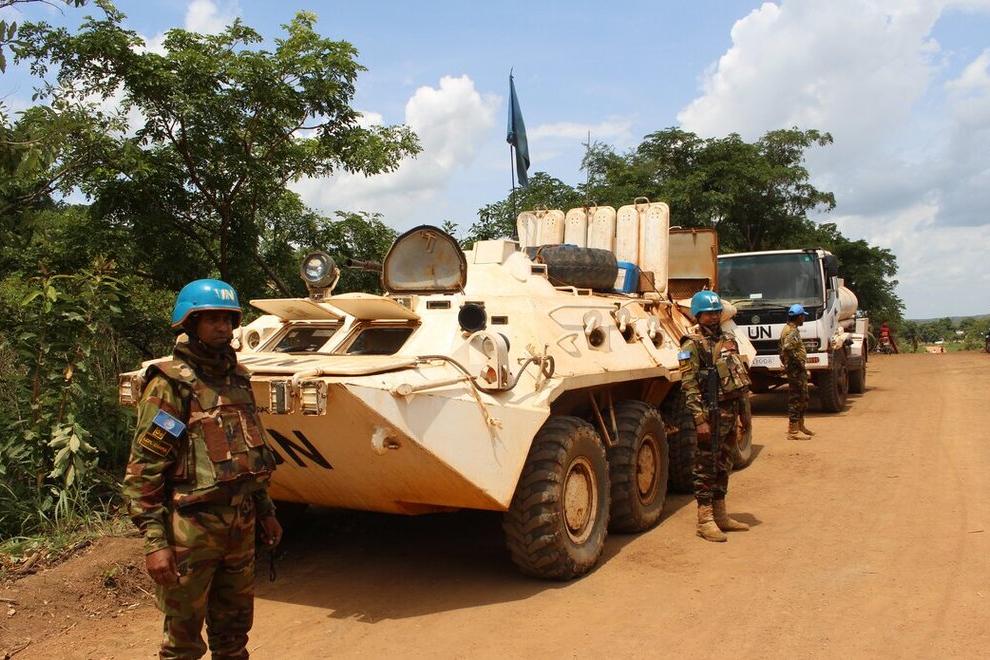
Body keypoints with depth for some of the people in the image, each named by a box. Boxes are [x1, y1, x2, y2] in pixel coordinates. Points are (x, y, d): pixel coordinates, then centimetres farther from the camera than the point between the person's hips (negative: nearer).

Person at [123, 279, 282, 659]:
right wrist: (154, 540, -19)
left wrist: (265, 510, 19)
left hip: (241, 525, 6)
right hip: (190, 528, -6)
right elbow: (143, 469, -14)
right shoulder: (168, 384, -11)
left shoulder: (237, 378, 10)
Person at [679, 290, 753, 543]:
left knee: (723, 466, 15)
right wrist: (700, 419, -21)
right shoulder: (692, 344, -9)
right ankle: (705, 521, 5)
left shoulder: (727, 339, 14)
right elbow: (689, 385, -15)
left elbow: (741, 378, 19)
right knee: (706, 467, -2)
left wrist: (745, 412, 17)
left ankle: (720, 515, 26)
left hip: (730, 412, 8)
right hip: (711, 413, -8)